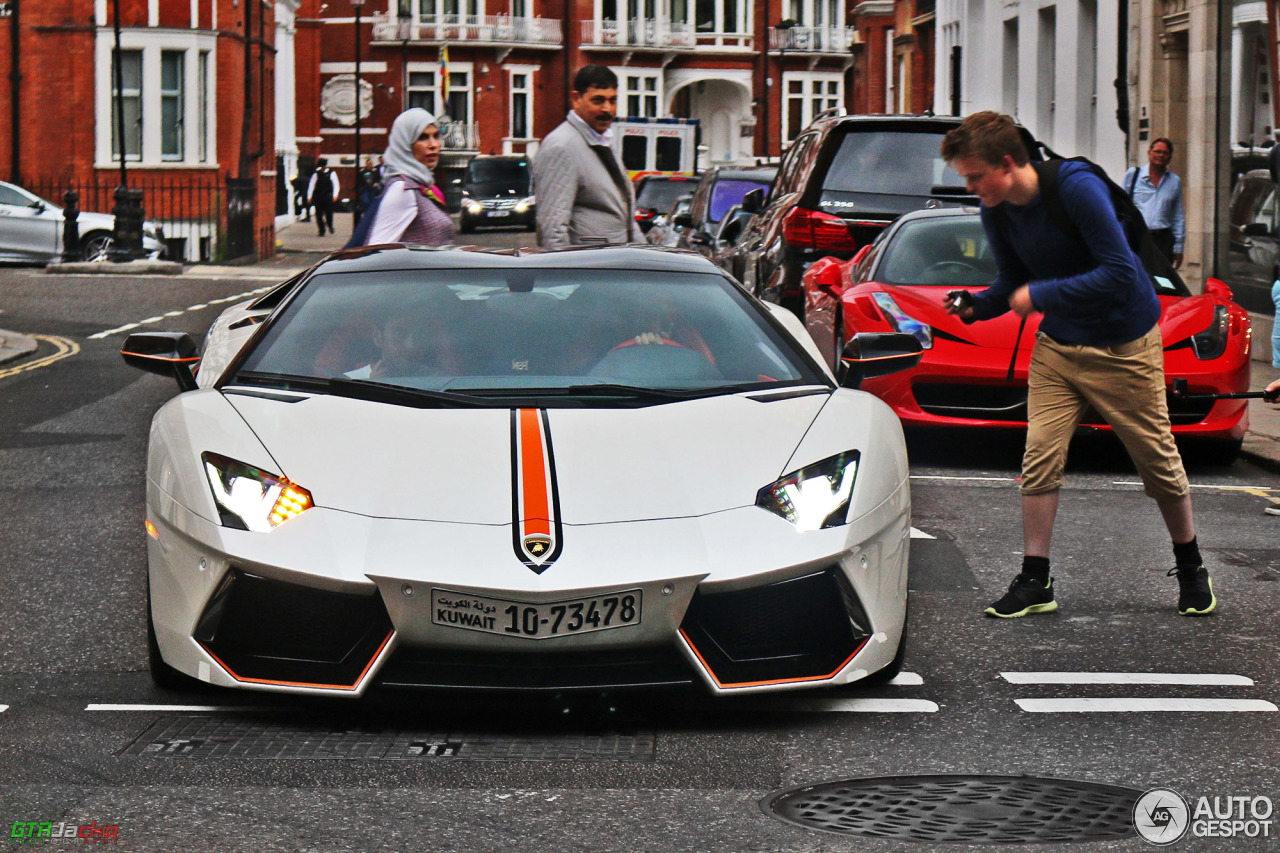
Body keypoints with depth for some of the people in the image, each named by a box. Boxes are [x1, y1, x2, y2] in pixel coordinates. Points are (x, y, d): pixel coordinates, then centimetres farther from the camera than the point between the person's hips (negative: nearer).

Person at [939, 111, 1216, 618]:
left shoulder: (1077, 190, -26)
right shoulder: (997, 211, -5)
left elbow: (1120, 273, -28)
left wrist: (1041, 295, -27)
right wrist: (976, 305, -12)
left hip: (1123, 347, -5)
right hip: (1057, 347, 5)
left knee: (1158, 462, 7)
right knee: (1040, 458, -7)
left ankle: (1191, 570, 25)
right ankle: (1035, 582, -1)